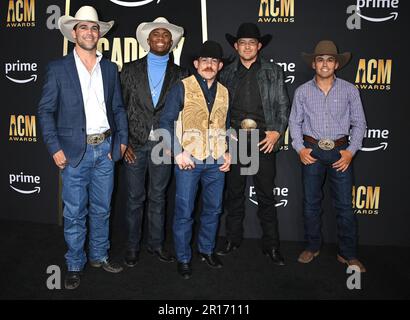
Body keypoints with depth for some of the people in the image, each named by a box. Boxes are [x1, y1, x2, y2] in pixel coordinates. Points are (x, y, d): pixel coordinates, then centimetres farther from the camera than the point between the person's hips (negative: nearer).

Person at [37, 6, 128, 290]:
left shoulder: (110, 68, 10)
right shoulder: (58, 69, -1)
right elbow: (46, 110, -2)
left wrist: (122, 139, 4)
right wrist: (55, 148, -9)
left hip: (105, 149, 3)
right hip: (75, 151, -3)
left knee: (101, 209, 15)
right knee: (74, 213, 6)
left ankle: (99, 255, 33)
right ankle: (75, 264, 23)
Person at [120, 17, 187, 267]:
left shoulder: (180, 74, 6)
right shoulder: (131, 70, 4)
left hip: (163, 146, 1)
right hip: (135, 144, 0)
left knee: (158, 198, 12)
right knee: (135, 198, 8)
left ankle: (156, 244, 27)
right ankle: (133, 246, 24)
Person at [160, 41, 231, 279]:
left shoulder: (224, 92, 12)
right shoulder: (183, 87, -2)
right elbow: (166, 121, -6)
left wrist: (229, 153, 8)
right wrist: (178, 152, -13)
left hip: (217, 161, 5)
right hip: (189, 160, -4)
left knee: (213, 209, 14)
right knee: (184, 212, 2)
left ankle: (207, 249, 33)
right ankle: (184, 258, 18)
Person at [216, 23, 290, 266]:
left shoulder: (274, 72, 8)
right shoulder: (227, 74, 12)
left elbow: (284, 106, 6)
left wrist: (277, 131, -7)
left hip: (264, 139, -1)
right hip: (234, 138, 2)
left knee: (266, 195, 2)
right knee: (234, 193, 9)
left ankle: (271, 245, 15)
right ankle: (233, 240, 23)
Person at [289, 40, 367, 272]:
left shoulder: (349, 90, 3)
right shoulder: (303, 91, 4)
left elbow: (359, 124, 4)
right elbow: (295, 122, 7)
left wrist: (350, 151, -6)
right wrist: (300, 148, -5)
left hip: (340, 152, 0)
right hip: (312, 151, 1)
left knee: (345, 205, 2)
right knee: (311, 203, 9)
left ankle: (348, 254, 17)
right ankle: (313, 247, 25)